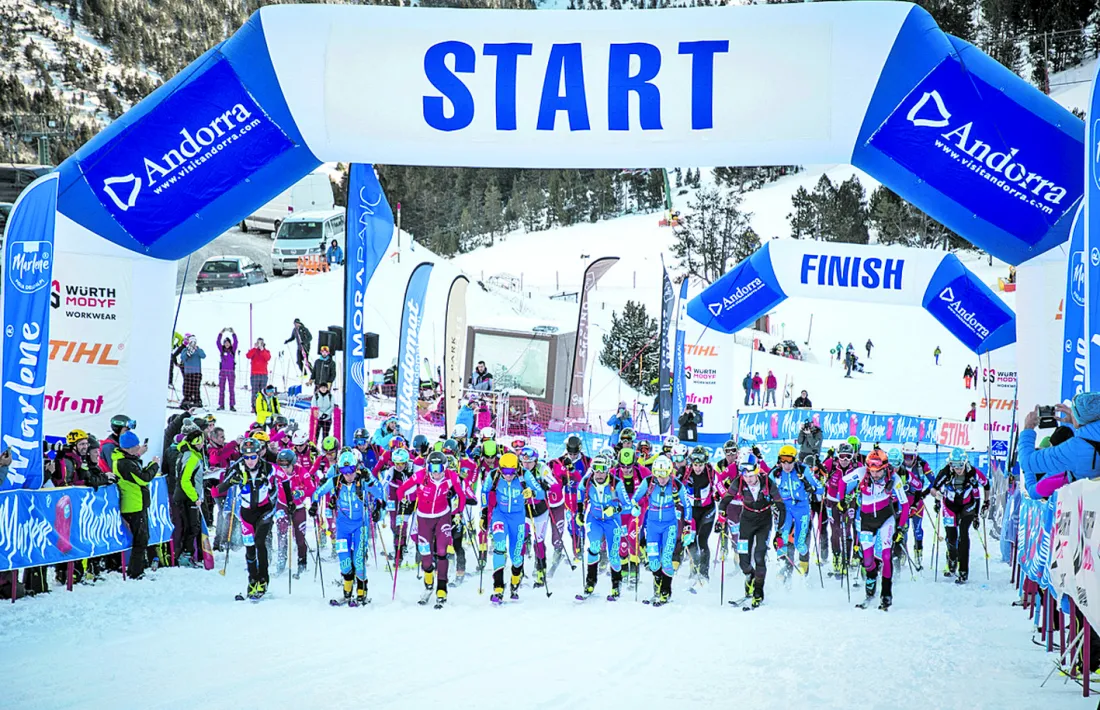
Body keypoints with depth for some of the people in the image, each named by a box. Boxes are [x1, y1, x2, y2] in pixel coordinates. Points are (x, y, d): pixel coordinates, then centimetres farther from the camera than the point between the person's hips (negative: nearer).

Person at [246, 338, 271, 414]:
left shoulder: (266, 351, 13)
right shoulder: (253, 350, 11)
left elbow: (268, 358, -8)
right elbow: (248, 356, -10)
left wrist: (262, 349, -13)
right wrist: (255, 348, -14)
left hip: (264, 374, 1)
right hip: (254, 374, -1)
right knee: (255, 392, -6)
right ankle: (254, 407, -5)